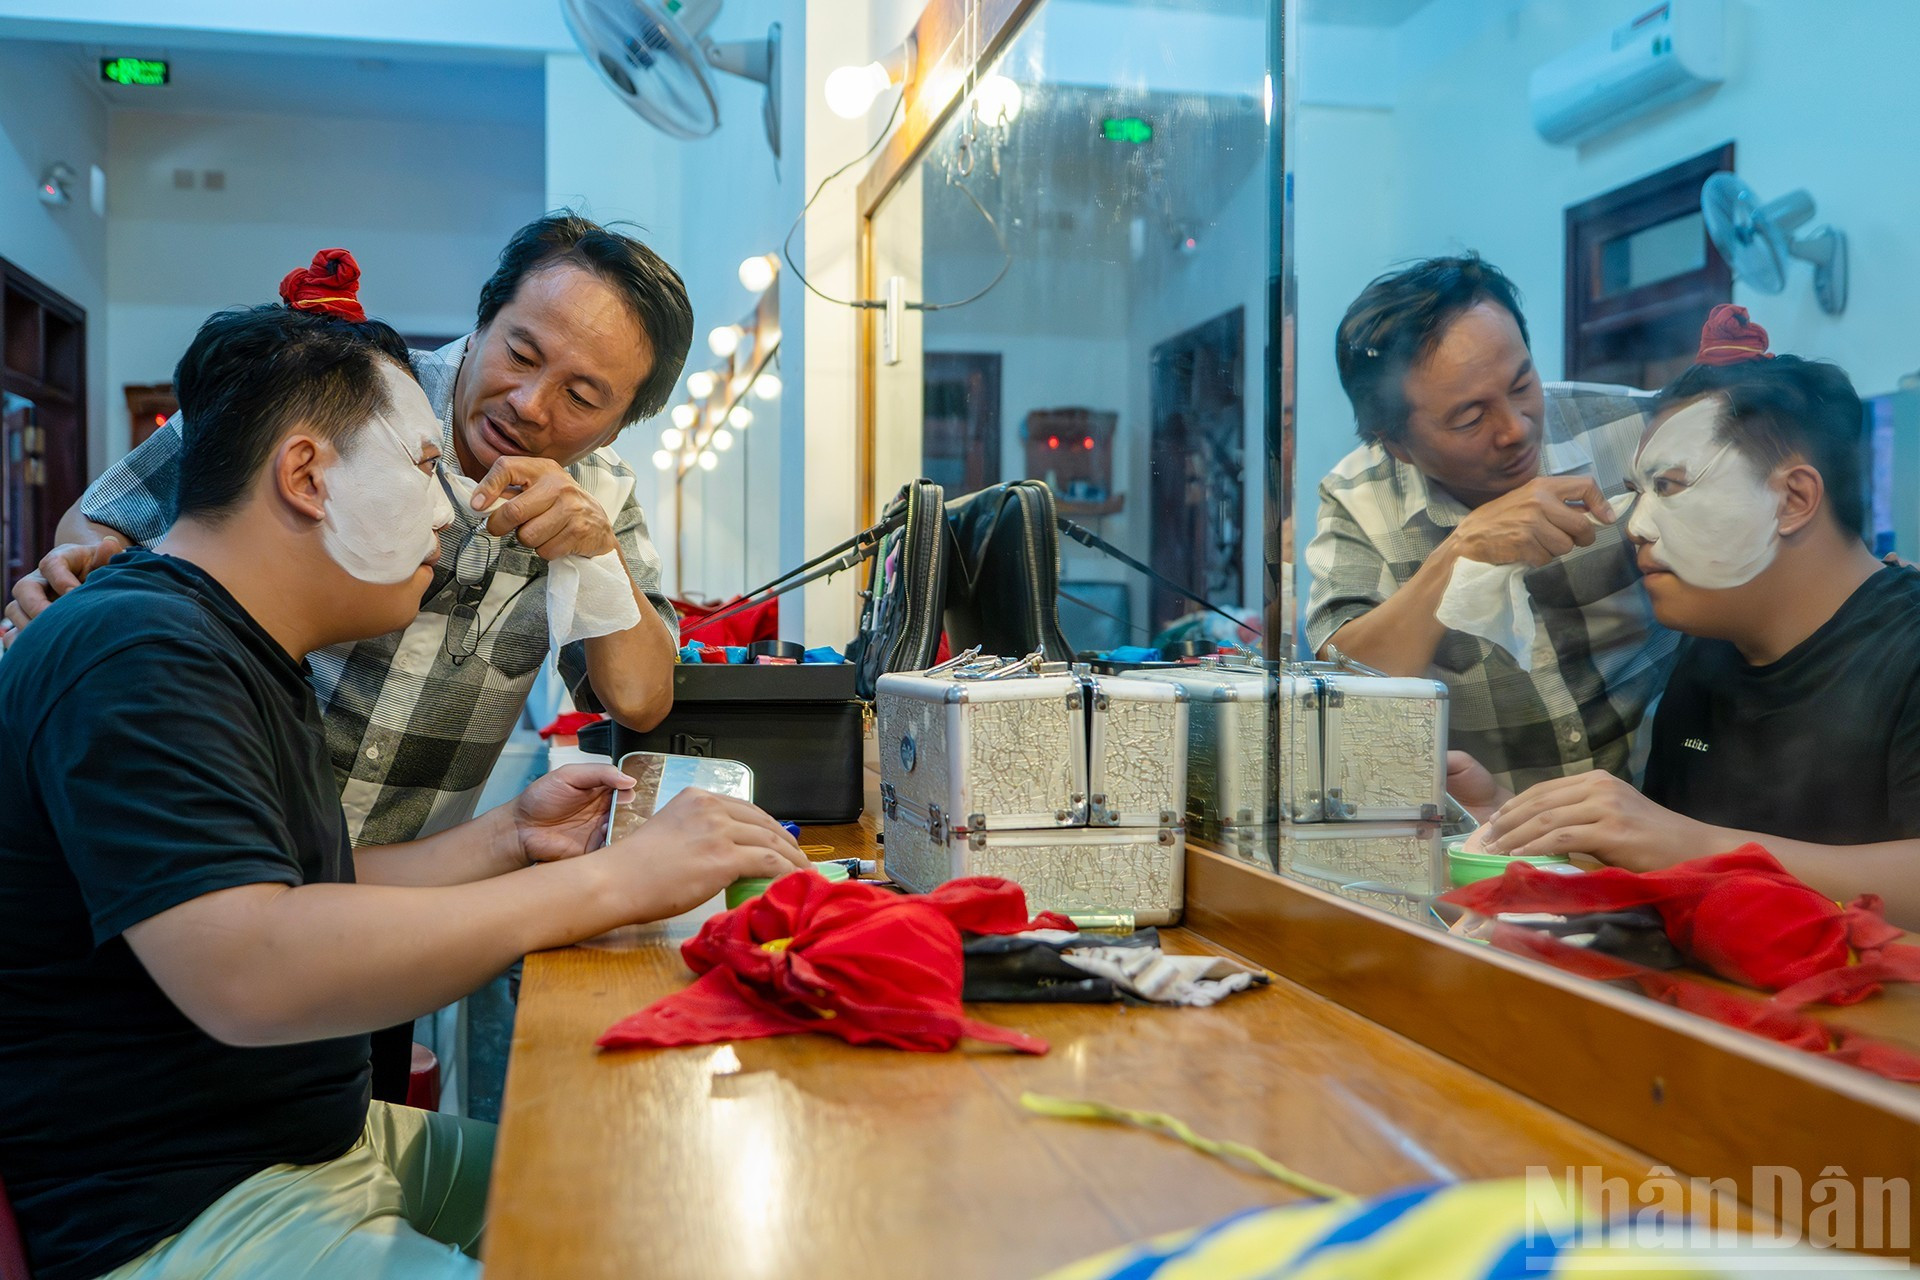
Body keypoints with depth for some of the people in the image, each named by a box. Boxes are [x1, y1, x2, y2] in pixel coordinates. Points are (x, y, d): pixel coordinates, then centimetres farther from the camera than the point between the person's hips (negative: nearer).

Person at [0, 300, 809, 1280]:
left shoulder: (240, 651, 14)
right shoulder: (134, 657, -21)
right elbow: (250, 975, -33)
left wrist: (509, 838, 3)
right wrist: (612, 880, -31)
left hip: (325, 1142, 10)